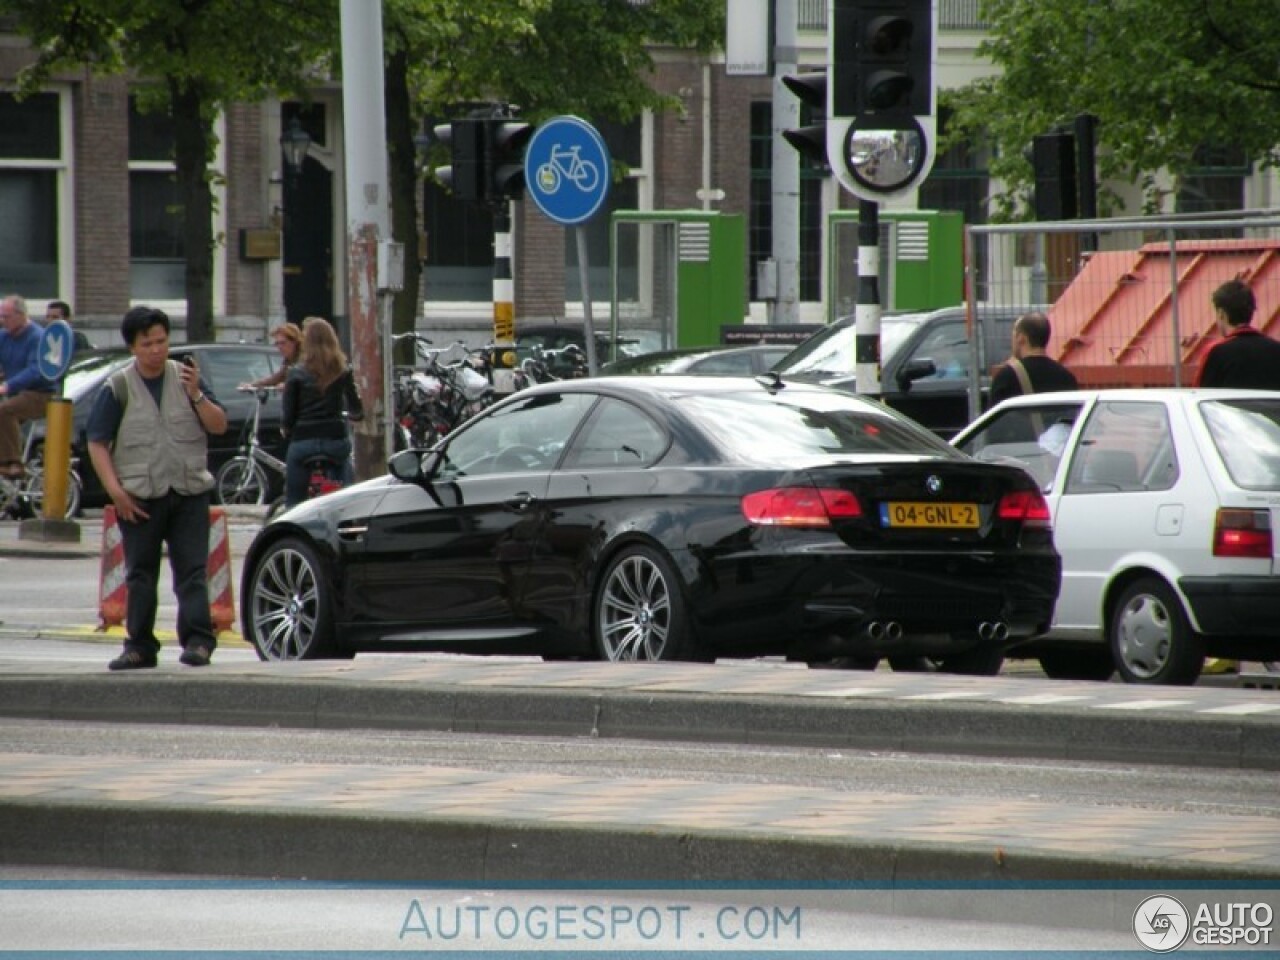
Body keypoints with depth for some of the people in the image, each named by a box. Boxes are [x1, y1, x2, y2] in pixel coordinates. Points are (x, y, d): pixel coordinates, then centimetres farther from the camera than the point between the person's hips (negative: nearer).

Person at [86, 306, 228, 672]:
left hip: (190, 492, 0)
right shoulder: (118, 388, 1)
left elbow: (219, 425, 5)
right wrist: (114, 489, -9)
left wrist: (196, 395, -12)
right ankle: (140, 646, 11)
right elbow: (97, 443, 1)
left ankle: (197, 638, -10)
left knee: (192, 570, -6)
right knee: (140, 574, 5)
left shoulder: (186, 377, 6)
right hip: (140, 497, 0)